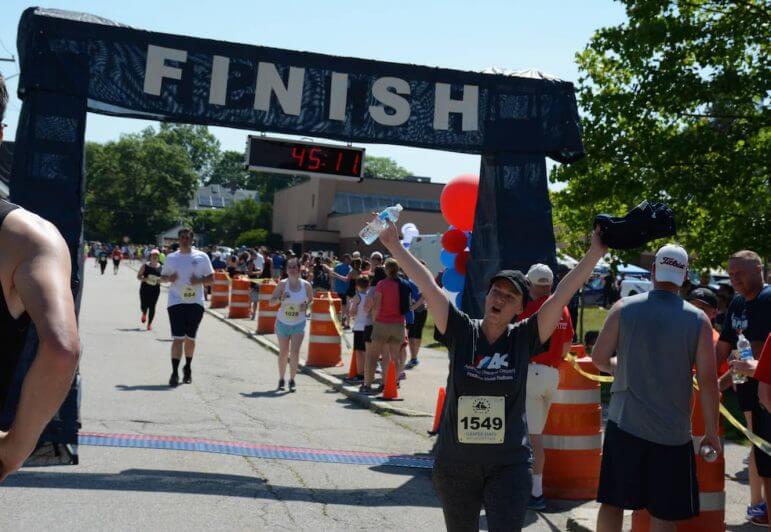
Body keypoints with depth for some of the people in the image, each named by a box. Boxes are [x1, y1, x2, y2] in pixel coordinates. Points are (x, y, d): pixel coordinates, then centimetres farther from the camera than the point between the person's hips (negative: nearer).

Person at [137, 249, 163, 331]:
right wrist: (144, 279, -17)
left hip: (155, 290, 0)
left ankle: (149, 324, 8)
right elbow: (138, 276, 2)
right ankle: (144, 314, 38)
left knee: (152, 306, -4)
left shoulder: (160, 267, 1)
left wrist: (159, 280, -12)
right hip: (145, 288, 0)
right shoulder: (145, 266, -1)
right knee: (143, 306, 0)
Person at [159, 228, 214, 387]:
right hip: (176, 302, 0)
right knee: (178, 338, -8)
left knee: (190, 338, 12)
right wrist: (169, 278, -8)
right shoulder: (171, 257, 7)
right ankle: (174, 373, -7)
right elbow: (162, 277, 15)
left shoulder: (202, 257, 3)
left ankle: (188, 368, 30)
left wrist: (199, 281, -15)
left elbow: (211, 279, 4)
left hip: (196, 302, 0)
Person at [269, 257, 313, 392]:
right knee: (283, 353, 11)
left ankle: (292, 380, -2)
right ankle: (281, 380, 26)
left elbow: (311, 300, 10)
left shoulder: (306, 285, -7)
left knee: (294, 352, -12)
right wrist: (280, 298, -32)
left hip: (299, 323, 0)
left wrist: (306, 306, -12)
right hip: (283, 322, 0)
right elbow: (271, 302, -12)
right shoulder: (282, 284, -10)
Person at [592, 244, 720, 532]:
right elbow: (708, 380, -7)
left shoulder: (624, 308, -5)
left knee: (612, 501, 12)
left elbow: (599, 358, -1)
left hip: (624, 422, 1)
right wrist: (712, 432, 3)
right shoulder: (698, 319, -5)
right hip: (672, 431, 0)